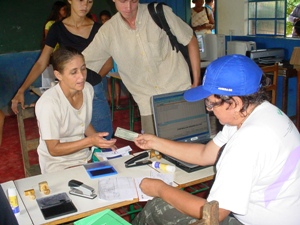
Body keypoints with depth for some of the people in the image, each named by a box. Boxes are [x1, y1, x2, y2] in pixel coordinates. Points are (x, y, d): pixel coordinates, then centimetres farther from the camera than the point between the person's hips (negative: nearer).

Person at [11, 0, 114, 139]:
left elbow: (108, 63, 9)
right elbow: (41, 63, 0)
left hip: (94, 91, 1)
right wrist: (21, 90, -7)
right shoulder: (58, 28, -1)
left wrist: (91, 78, -1)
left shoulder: (98, 29, -1)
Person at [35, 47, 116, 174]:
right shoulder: (49, 103, -25)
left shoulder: (88, 89, -3)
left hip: (85, 157, 7)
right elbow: (54, 149, -17)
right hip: (58, 166, -6)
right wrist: (90, 141, -24)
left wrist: (100, 141, -3)